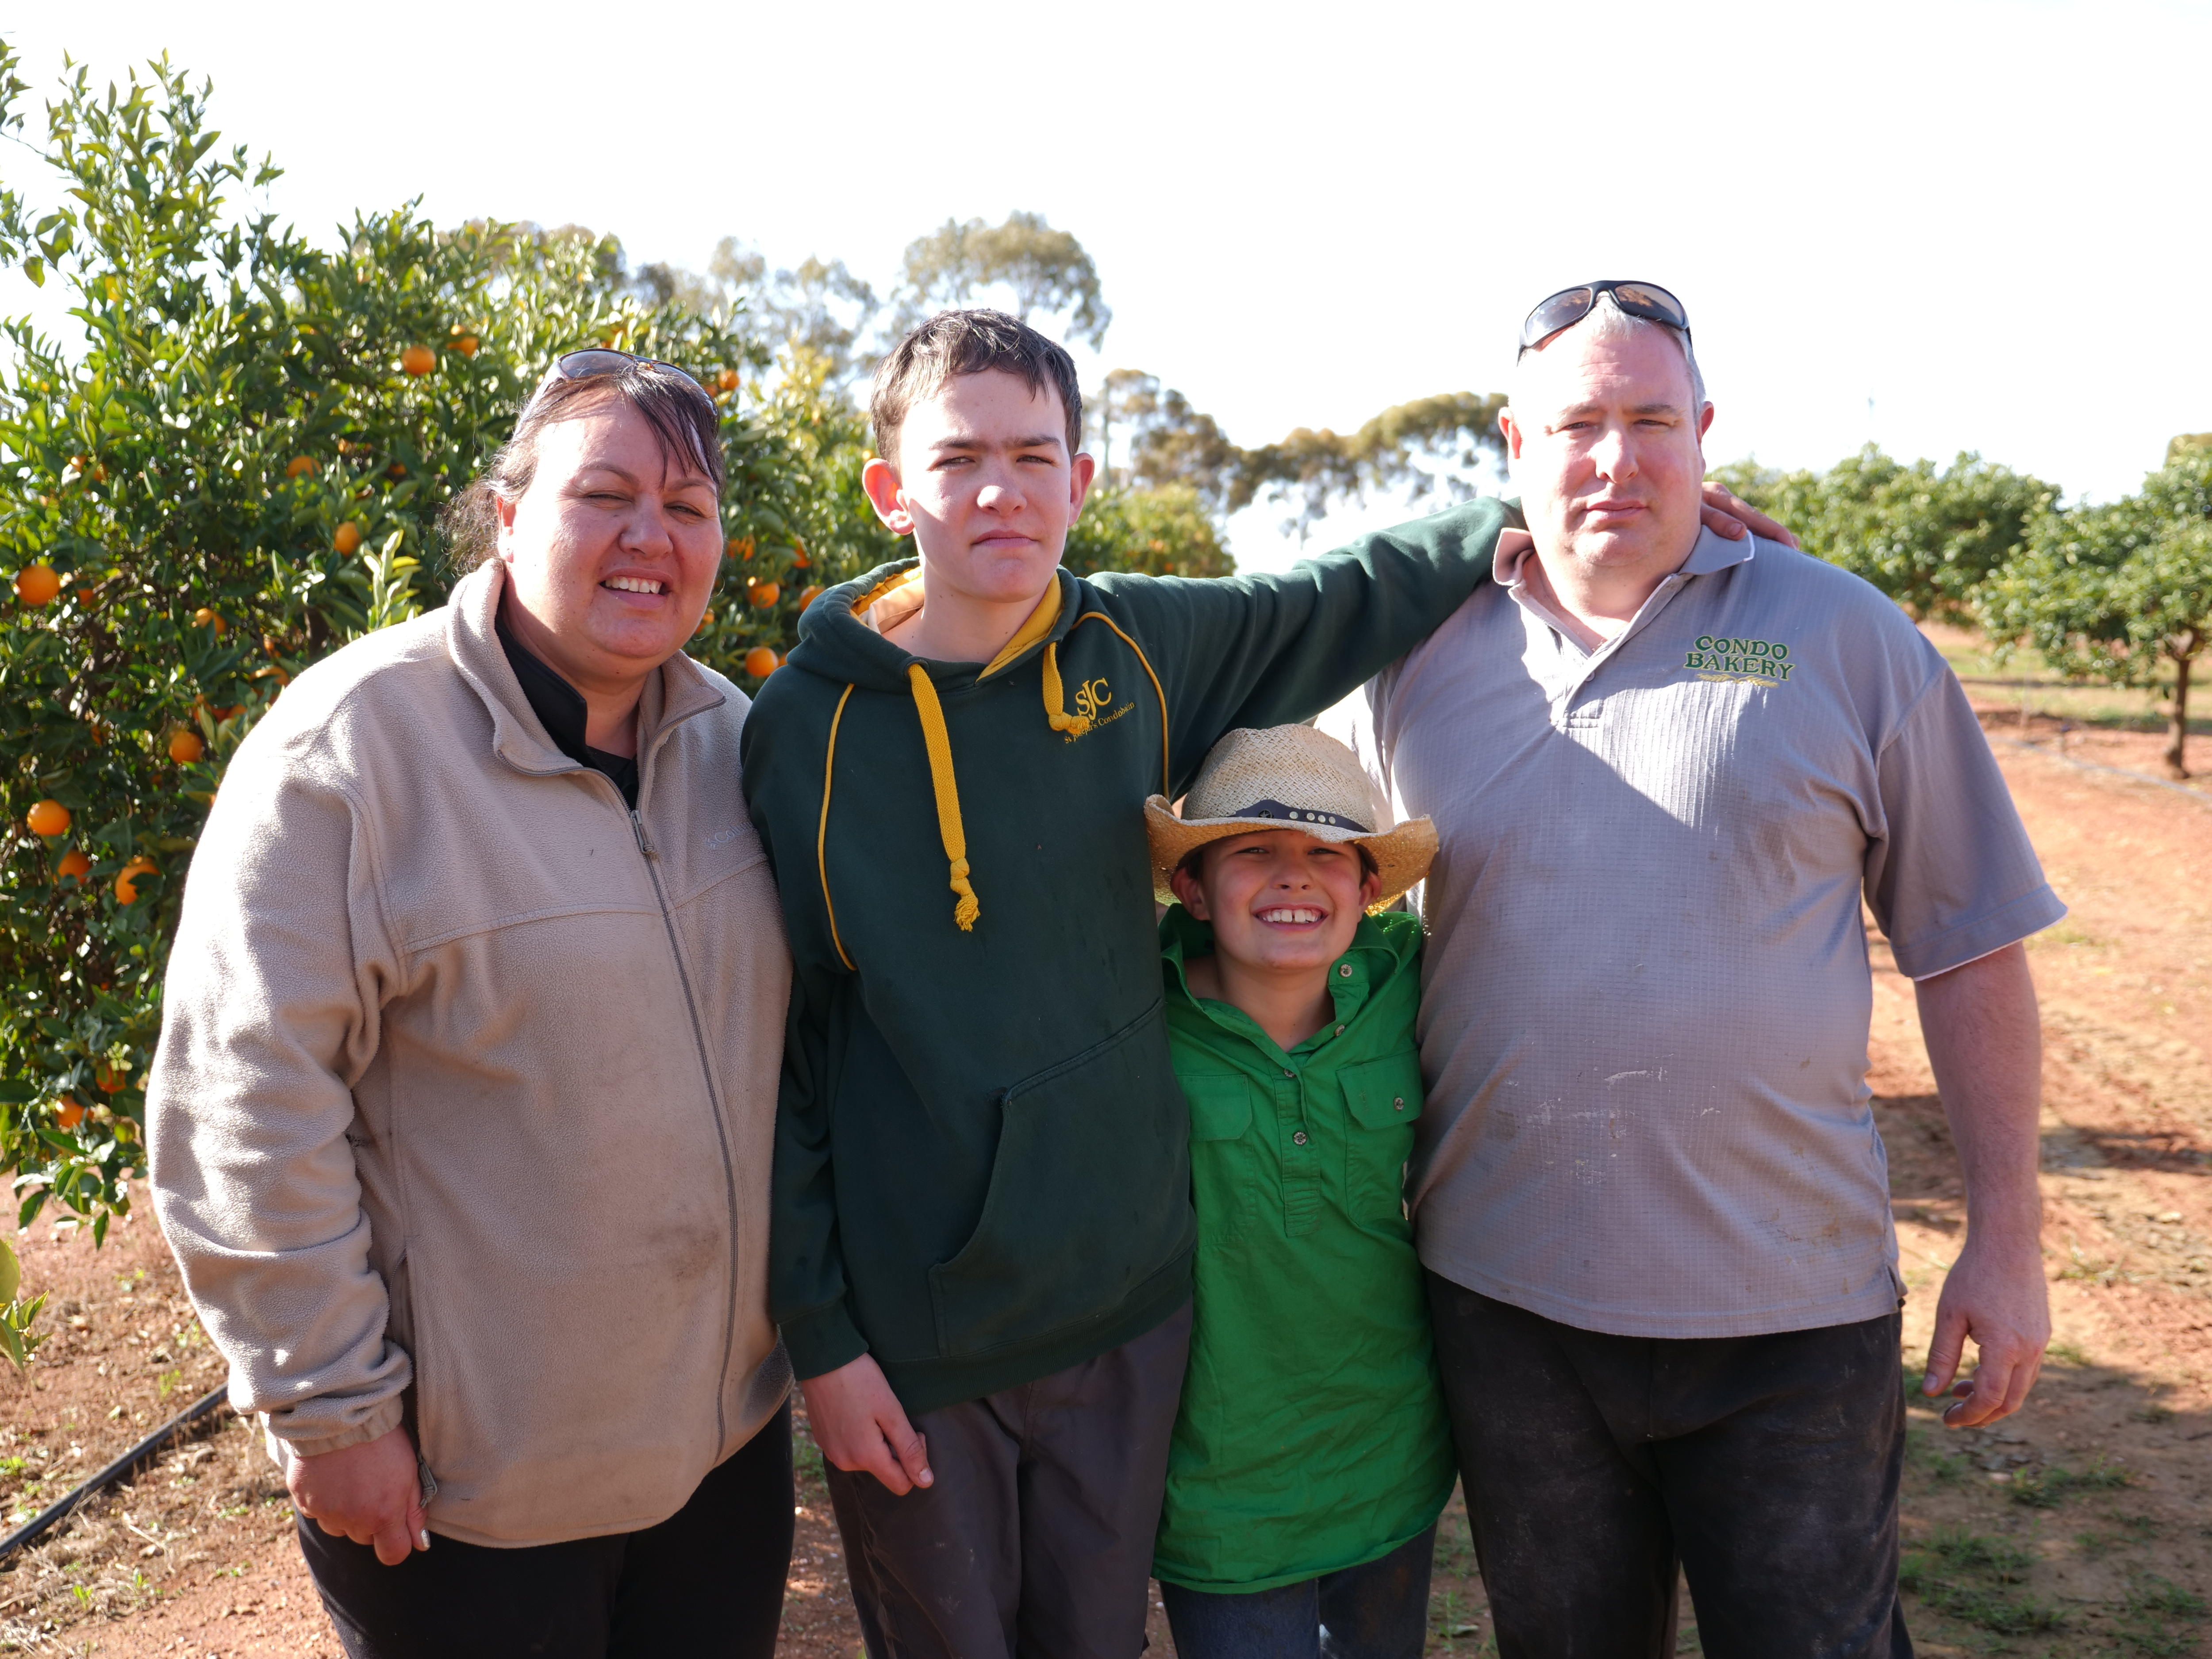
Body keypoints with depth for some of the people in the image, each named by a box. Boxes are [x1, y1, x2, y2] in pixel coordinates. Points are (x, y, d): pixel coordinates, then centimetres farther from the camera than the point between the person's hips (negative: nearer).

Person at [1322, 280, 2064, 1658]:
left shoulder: (1843, 637, -3)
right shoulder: (1422, 655, 1)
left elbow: (1968, 945, 1)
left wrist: (2007, 1237, -1)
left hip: (1791, 1301, -1)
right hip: (1505, 1295, 2)